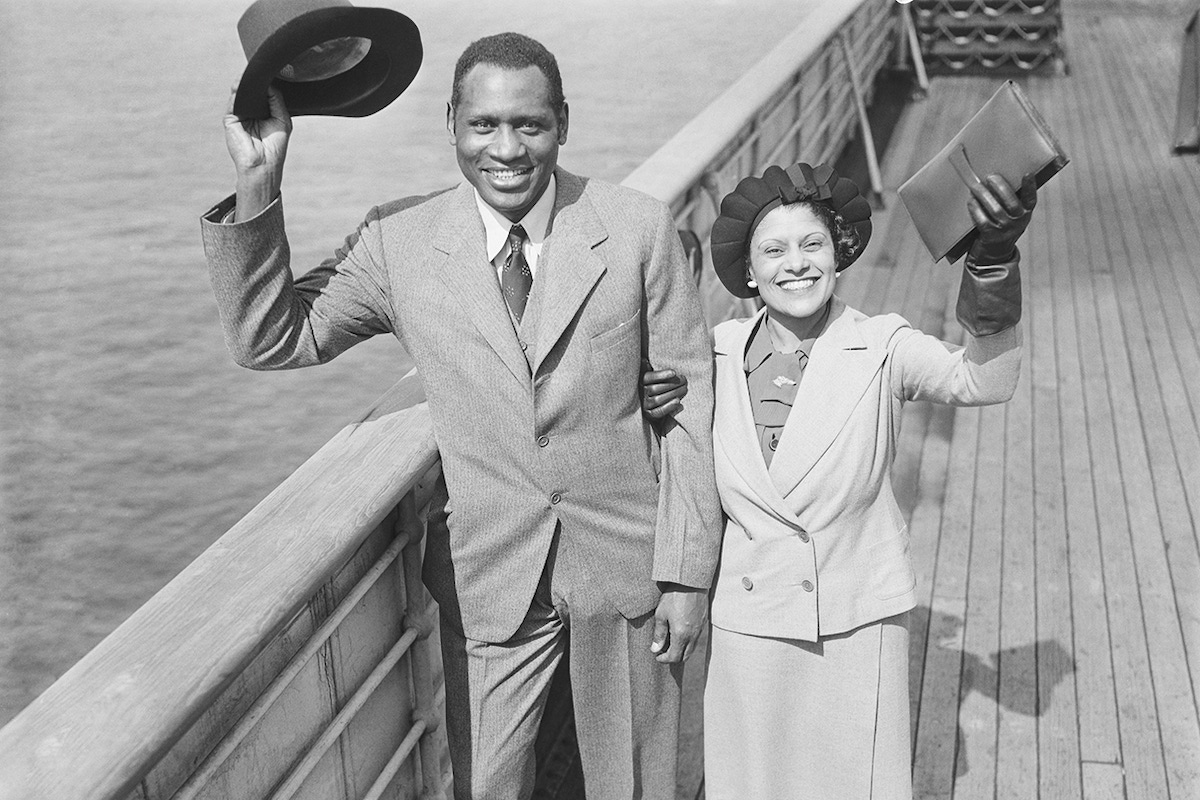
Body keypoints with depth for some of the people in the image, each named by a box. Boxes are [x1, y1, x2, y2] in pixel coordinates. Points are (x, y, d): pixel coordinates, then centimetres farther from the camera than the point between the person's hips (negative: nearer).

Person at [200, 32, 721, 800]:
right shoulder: (400, 239, -6)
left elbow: (688, 403, -5)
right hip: (490, 572, 0)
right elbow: (270, 339, -4)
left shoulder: (640, 228, -8)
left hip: (626, 561, 0)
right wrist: (258, 183, -16)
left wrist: (686, 570, -5)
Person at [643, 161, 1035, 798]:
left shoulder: (880, 348, -9)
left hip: (856, 625, -2)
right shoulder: (721, 350, -2)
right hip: (745, 622, 2)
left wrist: (993, 256, -39)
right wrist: (657, 409, -11)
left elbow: (982, 381, -26)